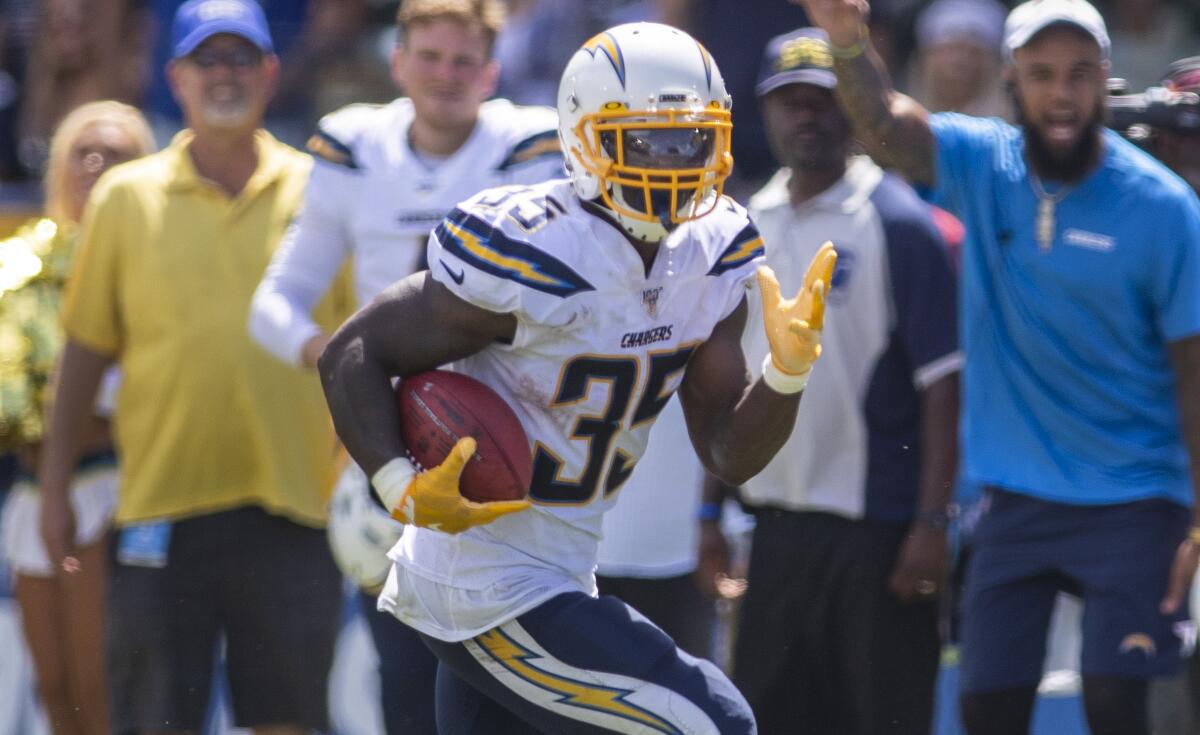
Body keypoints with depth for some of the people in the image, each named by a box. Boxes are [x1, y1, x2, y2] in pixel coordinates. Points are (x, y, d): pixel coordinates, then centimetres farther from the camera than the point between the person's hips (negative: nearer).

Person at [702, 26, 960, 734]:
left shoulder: (899, 222, -8)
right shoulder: (750, 225, 11)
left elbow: (942, 381, -12)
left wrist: (932, 523, -17)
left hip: (877, 527, -7)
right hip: (780, 525, 7)